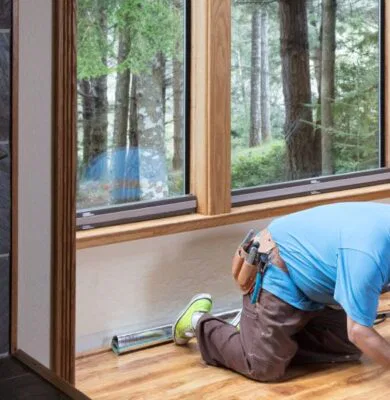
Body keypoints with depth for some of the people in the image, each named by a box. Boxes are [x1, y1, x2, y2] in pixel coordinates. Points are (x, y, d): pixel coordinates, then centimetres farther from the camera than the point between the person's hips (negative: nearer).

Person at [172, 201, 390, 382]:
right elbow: (358, 332, -32)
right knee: (264, 367, -12)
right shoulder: (366, 253, -36)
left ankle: (255, 322, 15)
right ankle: (200, 323, 12)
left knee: (348, 348, 4)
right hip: (277, 277, -9)